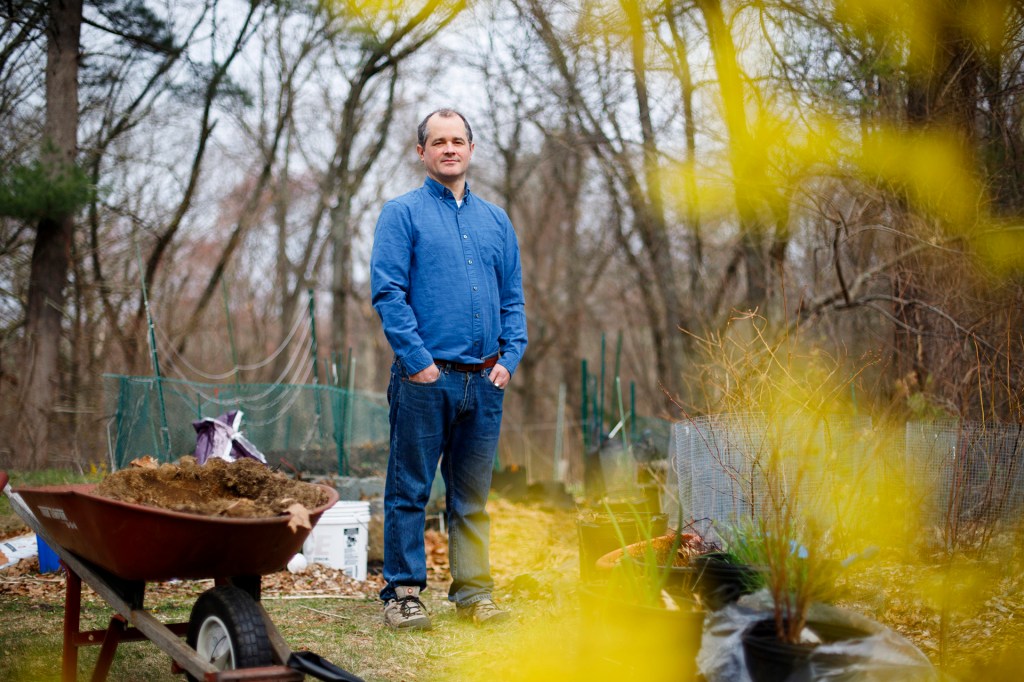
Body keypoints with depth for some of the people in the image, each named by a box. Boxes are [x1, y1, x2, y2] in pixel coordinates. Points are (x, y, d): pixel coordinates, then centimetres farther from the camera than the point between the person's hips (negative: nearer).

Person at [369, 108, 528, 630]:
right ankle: (403, 593, 7)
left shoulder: (495, 220, 16)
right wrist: (418, 362, -14)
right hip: (425, 378, -4)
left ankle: (473, 591, 16)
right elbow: (387, 292, -7)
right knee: (410, 489, 0)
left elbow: (513, 299, 16)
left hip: (485, 381, 4)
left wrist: (509, 359, 2)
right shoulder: (402, 213, 1)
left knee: (472, 495, 9)